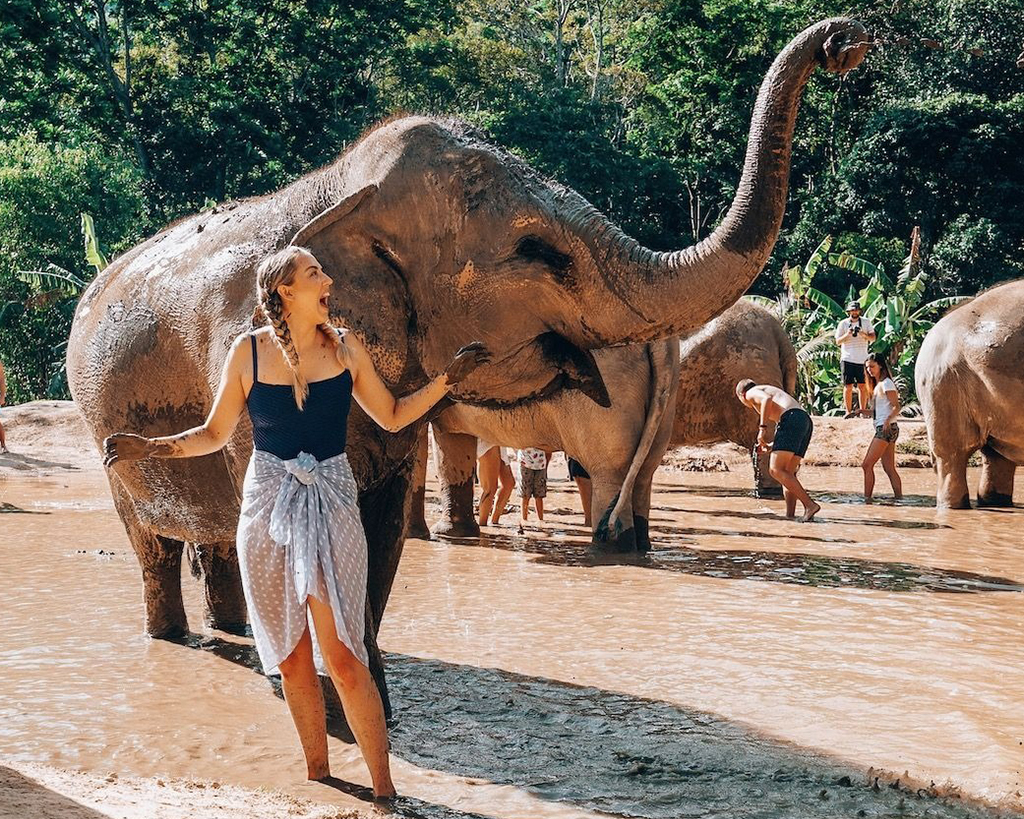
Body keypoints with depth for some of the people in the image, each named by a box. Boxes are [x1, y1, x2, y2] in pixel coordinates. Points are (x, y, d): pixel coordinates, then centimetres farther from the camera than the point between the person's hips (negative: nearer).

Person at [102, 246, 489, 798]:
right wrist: (150, 448, -5)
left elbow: (392, 417, 14)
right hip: (267, 507, 1)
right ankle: (317, 773, 21)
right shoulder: (248, 352, 0)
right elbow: (214, 434, 7)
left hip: (332, 505, -1)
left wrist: (445, 380, 5)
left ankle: (383, 787, -5)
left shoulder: (345, 348, 4)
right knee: (292, 659, 7)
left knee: (342, 657, -10)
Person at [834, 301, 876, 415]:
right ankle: (848, 411, 1)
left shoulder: (866, 322, 8)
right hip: (847, 359, -1)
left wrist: (864, 335, -17)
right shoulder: (843, 323, 5)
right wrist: (847, 335, -16)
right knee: (848, 386, -2)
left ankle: (862, 411, 4)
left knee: (862, 386, 0)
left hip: (862, 359, 1)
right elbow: (838, 341, 2)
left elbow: (873, 338, 3)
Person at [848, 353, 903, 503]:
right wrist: (862, 411, 7)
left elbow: (896, 407, -16)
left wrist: (888, 421, -32)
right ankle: (899, 497, 7)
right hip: (882, 429, 10)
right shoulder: (878, 385, 21)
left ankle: (867, 499, -13)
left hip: (886, 429, -10)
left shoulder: (886, 383, -8)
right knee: (889, 468, 7)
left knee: (867, 464, -12)